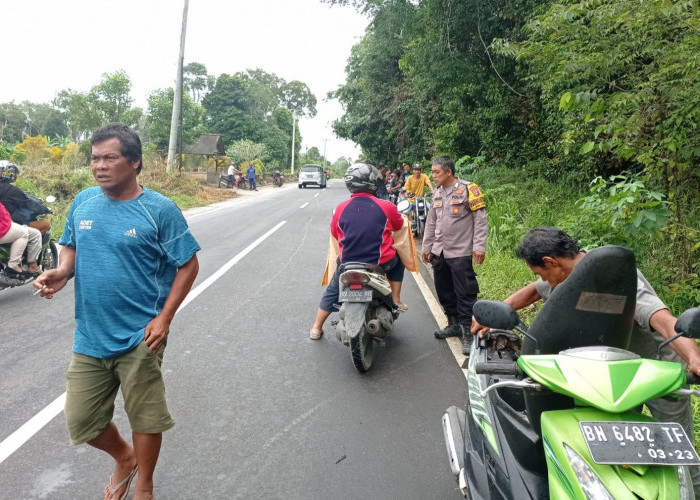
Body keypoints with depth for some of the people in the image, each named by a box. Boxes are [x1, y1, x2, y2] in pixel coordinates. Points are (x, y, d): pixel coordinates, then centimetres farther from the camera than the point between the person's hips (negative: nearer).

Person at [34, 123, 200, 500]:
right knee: (80, 420, 14)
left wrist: (164, 318, -14)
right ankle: (124, 457, 46)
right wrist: (61, 273, -8)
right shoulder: (83, 201, 2)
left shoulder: (159, 210, -11)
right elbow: (71, 247, 16)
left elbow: (188, 264, -8)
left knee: (145, 418, 8)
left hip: (139, 339, -5)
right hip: (89, 337, 5)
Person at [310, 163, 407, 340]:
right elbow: (399, 225, 9)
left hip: (347, 263, 2)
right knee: (398, 259, 32)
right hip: (381, 263, -1)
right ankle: (395, 300, 28)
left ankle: (316, 328, 34)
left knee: (332, 291, 28)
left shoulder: (340, 209, -6)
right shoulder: (386, 207, -10)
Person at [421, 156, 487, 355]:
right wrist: (426, 247, 19)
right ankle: (453, 324, 28)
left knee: (465, 294, -5)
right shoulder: (437, 193, 13)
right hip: (439, 252, 7)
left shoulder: (468, 189, -9)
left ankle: (468, 332, 3)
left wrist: (479, 246, -16)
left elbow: (480, 219, -10)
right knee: (444, 291, 14)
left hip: (461, 252, -7)